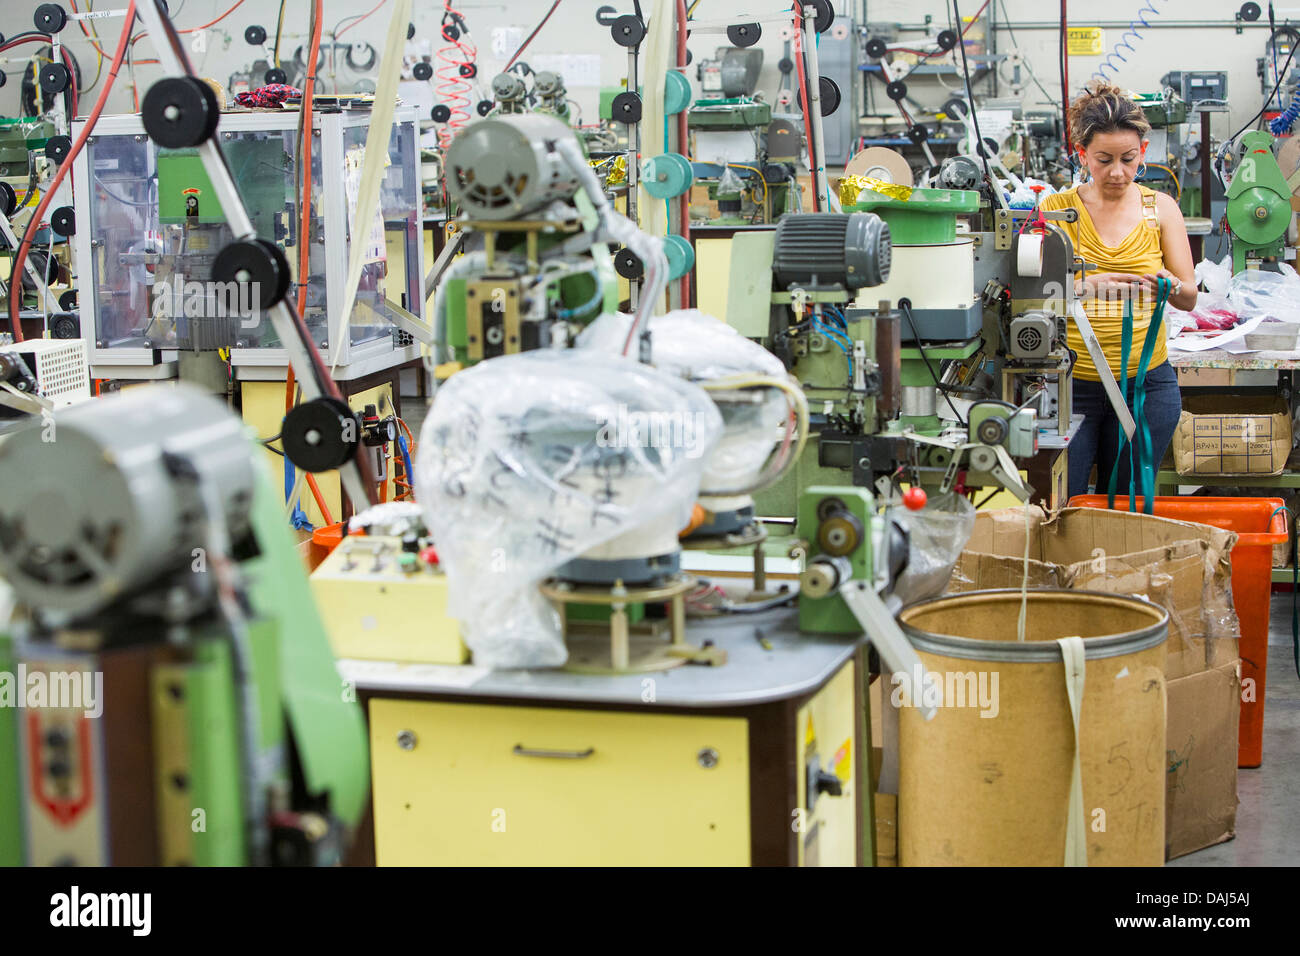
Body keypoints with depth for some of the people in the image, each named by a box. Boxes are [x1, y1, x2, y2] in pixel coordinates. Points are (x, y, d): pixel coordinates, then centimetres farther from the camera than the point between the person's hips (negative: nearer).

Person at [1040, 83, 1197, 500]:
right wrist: (1086, 286, -31)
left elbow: (1189, 298, 3)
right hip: (1071, 382, -2)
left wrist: (1168, 284, -20)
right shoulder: (1057, 208, -2)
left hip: (1147, 383, 2)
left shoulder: (1161, 208, 4)